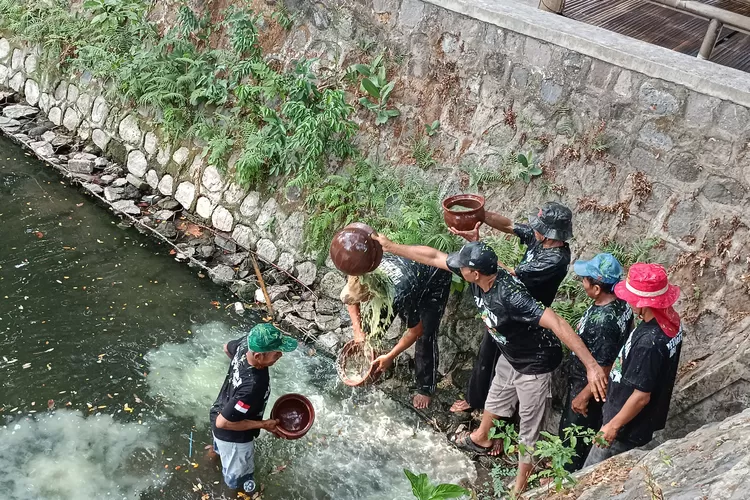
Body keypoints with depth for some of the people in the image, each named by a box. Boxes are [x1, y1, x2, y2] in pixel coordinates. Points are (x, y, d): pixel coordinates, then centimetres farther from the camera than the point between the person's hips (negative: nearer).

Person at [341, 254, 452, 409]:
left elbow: (416, 331, -25)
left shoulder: (401, 293, -43)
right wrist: (358, 331, -10)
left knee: (425, 337, -9)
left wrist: (390, 356, -17)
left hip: (435, 280, -6)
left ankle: (426, 388, 12)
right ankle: (371, 363, 28)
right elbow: (350, 298, -4)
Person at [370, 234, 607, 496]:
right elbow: (434, 257, -9)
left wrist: (592, 365, -50)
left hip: (535, 364, -8)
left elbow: (557, 324, -46)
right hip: (510, 357, 8)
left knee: (529, 427, 10)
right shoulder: (479, 275, -18)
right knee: (494, 401, 31)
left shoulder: (511, 296, -42)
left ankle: (520, 486, 30)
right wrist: (389, 246, -5)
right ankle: (481, 439, 60)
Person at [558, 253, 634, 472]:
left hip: (588, 385, -9)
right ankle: (569, 463, 53)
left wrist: (583, 396, -17)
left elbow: (604, 368, -29)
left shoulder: (604, 321, -38)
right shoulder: (620, 301, -12)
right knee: (589, 428, 30)